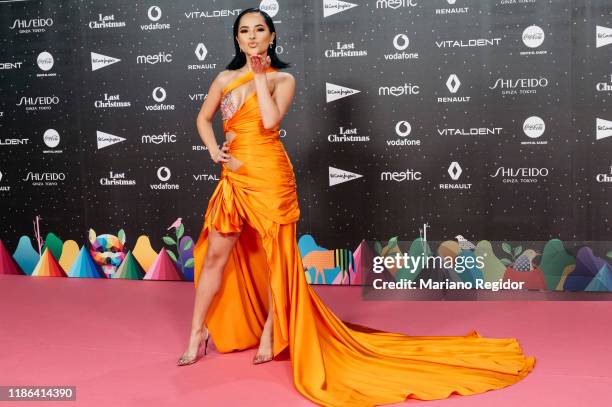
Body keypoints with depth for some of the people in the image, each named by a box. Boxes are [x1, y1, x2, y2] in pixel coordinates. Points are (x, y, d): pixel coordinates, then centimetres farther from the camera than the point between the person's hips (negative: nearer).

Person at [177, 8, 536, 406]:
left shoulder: (283, 78, 0)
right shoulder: (225, 78, 11)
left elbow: (270, 121, -16)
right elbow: (204, 118, 20)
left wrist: (260, 76, -11)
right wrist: (214, 150, 4)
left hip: (269, 175, -4)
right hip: (235, 178, 4)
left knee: (277, 257, 2)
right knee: (215, 255, 6)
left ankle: (270, 334, 15)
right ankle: (198, 334, 15)